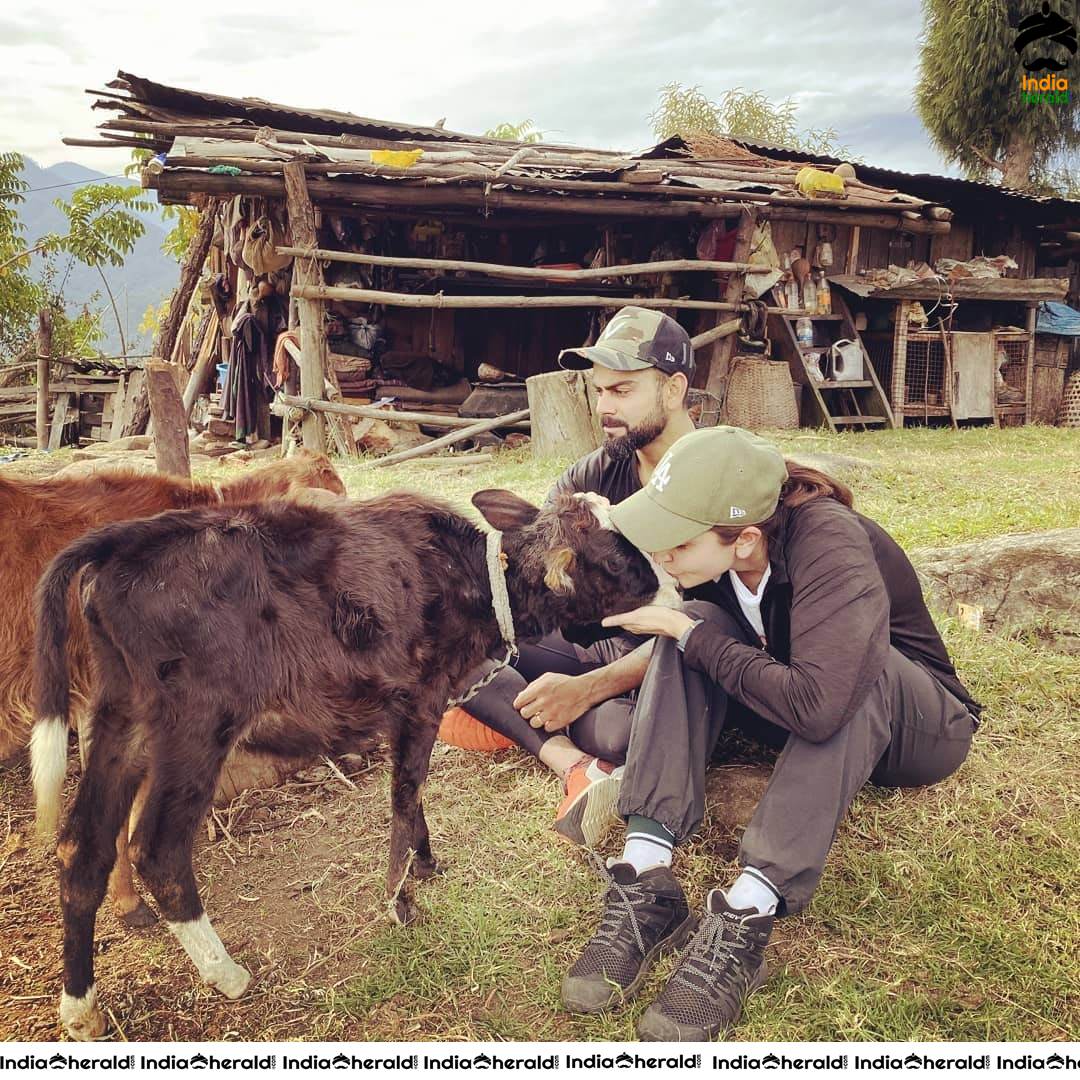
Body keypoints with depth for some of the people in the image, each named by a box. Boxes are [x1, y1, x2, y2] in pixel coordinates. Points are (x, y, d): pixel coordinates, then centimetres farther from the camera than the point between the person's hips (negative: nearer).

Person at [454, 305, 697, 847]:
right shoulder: (598, 471, 5)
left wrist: (586, 689, -33)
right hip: (590, 649, 7)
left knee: (618, 731, -42)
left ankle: (506, 714, -12)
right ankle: (575, 765, -29)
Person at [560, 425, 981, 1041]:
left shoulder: (829, 543, -33)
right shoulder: (717, 554, -14)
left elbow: (816, 702, -44)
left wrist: (694, 636, -32)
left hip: (915, 729, -6)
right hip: (786, 709, 6)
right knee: (696, 624, -20)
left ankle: (746, 917, -37)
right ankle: (647, 879, -30)